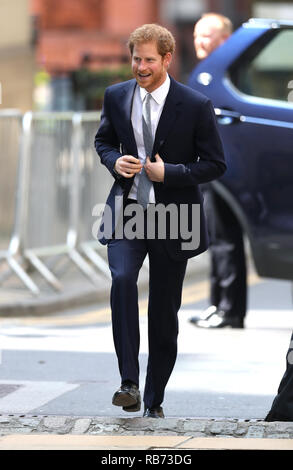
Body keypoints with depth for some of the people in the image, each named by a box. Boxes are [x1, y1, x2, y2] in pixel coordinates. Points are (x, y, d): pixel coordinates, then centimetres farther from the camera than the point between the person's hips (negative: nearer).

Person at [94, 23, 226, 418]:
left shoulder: (196, 106, -8)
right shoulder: (116, 96, 2)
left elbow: (215, 164, -4)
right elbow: (103, 140, 18)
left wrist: (168, 173, -16)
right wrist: (114, 161, -5)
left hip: (172, 219, -1)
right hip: (127, 210, 1)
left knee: (165, 312, 7)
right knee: (122, 280, -27)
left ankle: (154, 400, 22)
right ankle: (129, 382, -26)